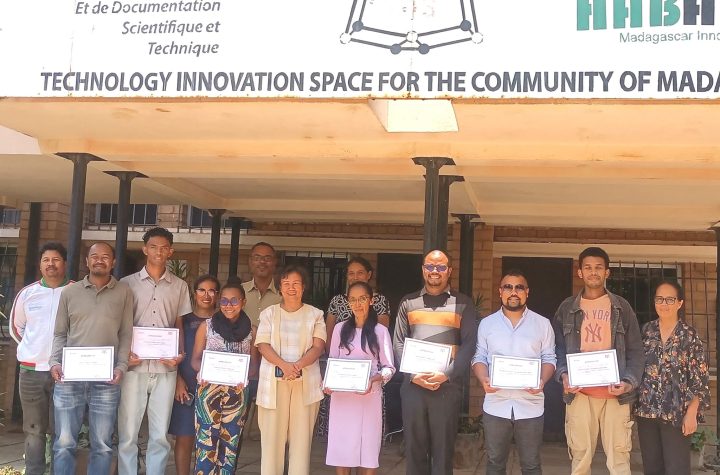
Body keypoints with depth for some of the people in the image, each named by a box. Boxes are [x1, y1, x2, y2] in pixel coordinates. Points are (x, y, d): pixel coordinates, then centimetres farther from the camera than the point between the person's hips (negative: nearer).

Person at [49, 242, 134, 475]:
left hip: (106, 379, -1)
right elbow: (60, 334, 12)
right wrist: (55, 362, -4)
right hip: (69, 377, 1)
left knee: (102, 445, 7)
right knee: (64, 443, 4)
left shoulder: (124, 292, 7)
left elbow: (126, 334, 5)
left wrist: (121, 366, -7)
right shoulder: (70, 292, 10)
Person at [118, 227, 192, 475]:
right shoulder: (128, 283, 6)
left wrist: (179, 356, -5)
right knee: (128, 434, 2)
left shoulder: (180, 286, 9)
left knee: (160, 436, 5)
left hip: (165, 370, 1)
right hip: (135, 367, -1)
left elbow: (180, 326, 11)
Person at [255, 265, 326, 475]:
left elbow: (318, 347, 0)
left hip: (306, 383, 0)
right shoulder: (268, 313, 9)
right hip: (274, 382, 0)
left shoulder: (315, 314, 9)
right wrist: (284, 365, -19)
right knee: (272, 436, 0)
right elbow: (263, 346, -1)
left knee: (302, 437, -1)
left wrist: (298, 365, -19)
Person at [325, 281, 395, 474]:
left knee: (366, 450, -1)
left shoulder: (380, 331, 1)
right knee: (340, 450, 1)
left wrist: (373, 379, -19)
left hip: (369, 396, -2)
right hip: (341, 396, 2)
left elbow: (389, 368, 0)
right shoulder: (340, 329, 8)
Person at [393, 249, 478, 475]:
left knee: (443, 448, 3)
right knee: (414, 446, 7)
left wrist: (446, 374, -12)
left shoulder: (462, 303, 6)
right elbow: (399, 342, 7)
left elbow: (469, 343, -1)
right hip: (412, 385, 2)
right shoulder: (408, 303, 11)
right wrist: (413, 374, -7)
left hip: (448, 385, -2)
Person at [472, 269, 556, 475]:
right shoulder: (487, 323, 6)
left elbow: (549, 358, 4)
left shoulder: (542, 324, 3)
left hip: (530, 405, -1)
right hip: (496, 405, 1)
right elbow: (479, 357, 7)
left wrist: (542, 381, -15)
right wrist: (484, 380, -13)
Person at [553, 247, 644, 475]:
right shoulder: (567, 308, 9)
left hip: (615, 394, 0)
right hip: (579, 393, 0)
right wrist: (563, 375, -10)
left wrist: (629, 382, -9)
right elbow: (558, 348, 9)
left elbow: (635, 351, 7)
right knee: (580, 456, 5)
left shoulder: (622, 307, 9)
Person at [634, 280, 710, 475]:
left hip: (676, 412, -3)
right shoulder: (646, 331, 5)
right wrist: (634, 403, 4)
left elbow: (700, 379, -4)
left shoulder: (690, 335, -3)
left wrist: (691, 412, -11)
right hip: (646, 410, 3)